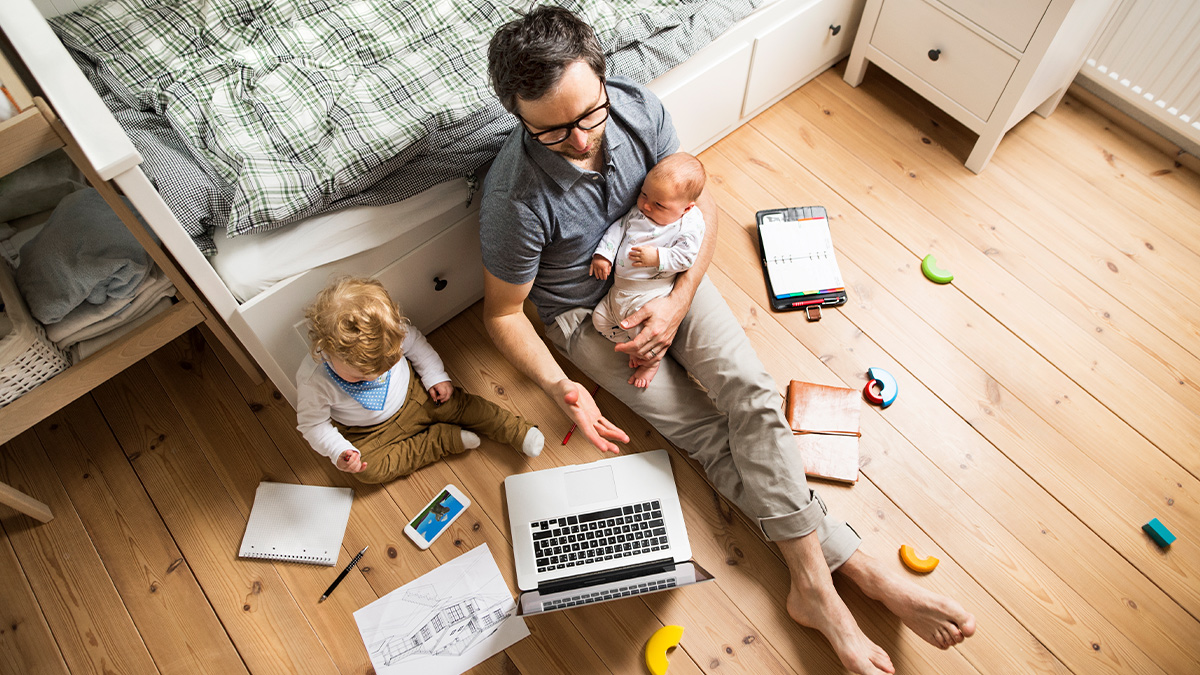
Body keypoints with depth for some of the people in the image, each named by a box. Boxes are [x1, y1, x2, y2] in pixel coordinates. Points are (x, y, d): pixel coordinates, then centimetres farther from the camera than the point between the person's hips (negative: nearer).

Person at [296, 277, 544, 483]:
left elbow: (416, 344, -5)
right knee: (368, 469, -20)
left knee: (457, 404, -11)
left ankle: (519, 431, 3)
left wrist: (436, 377, -8)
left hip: (412, 393, 1)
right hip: (370, 431, -1)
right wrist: (338, 452, -27)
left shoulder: (392, 330, -28)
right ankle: (445, 439, -12)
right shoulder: (312, 379, -32)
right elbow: (312, 422, -16)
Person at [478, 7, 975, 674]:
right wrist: (559, 387, -30)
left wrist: (679, 302, -17)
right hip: (587, 313, -3)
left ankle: (815, 584, -9)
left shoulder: (638, 107, -19)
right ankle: (856, 565, -5)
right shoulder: (516, 197, -30)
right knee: (711, 435, -14)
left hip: (663, 273, 4)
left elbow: (701, 204, -5)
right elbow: (504, 312, -15)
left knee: (752, 392, -18)